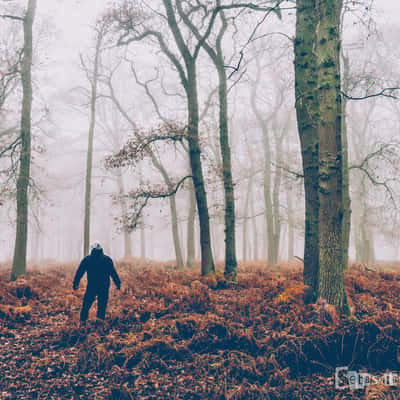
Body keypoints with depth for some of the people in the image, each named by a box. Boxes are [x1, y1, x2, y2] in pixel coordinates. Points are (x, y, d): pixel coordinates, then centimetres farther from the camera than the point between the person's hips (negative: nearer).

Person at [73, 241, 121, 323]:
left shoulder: (86, 259, 3)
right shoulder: (107, 259, 2)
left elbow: (79, 272, 4)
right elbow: (113, 273, 1)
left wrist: (75, 283, 11)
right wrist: (118, 283, 7)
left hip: (91, 286, 0)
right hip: (104, 287, 0)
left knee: (86, 304, 11)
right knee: (102, 305, 9)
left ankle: (83, 320, 8)